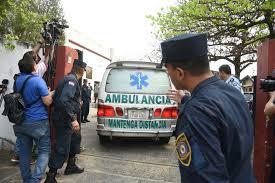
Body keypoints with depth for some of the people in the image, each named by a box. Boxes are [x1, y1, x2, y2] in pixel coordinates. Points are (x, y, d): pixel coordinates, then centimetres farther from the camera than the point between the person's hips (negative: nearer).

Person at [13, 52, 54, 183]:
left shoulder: (17, 80, 6)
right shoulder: (38, 81, -14)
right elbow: (47, 102, -13)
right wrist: (51, 93, 6)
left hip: (20, 123, 7)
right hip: (38, 123, -6)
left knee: (24, 153, 14)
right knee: (44, 151, 4)